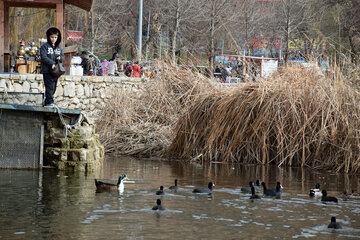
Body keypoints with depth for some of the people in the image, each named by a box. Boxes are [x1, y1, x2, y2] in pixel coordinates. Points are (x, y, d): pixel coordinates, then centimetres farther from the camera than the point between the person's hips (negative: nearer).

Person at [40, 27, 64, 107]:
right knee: (50, 87, -12)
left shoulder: (58, 47, 17)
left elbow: (63, 57, 19)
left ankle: (47, 103, 14)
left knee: (53, 88, 7)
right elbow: (44, 57, -11)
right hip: (47, 70, -6)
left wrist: (60, 58, -5)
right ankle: (50, 102, -13)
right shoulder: (45, 46, -1)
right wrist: (52, 63, -21)